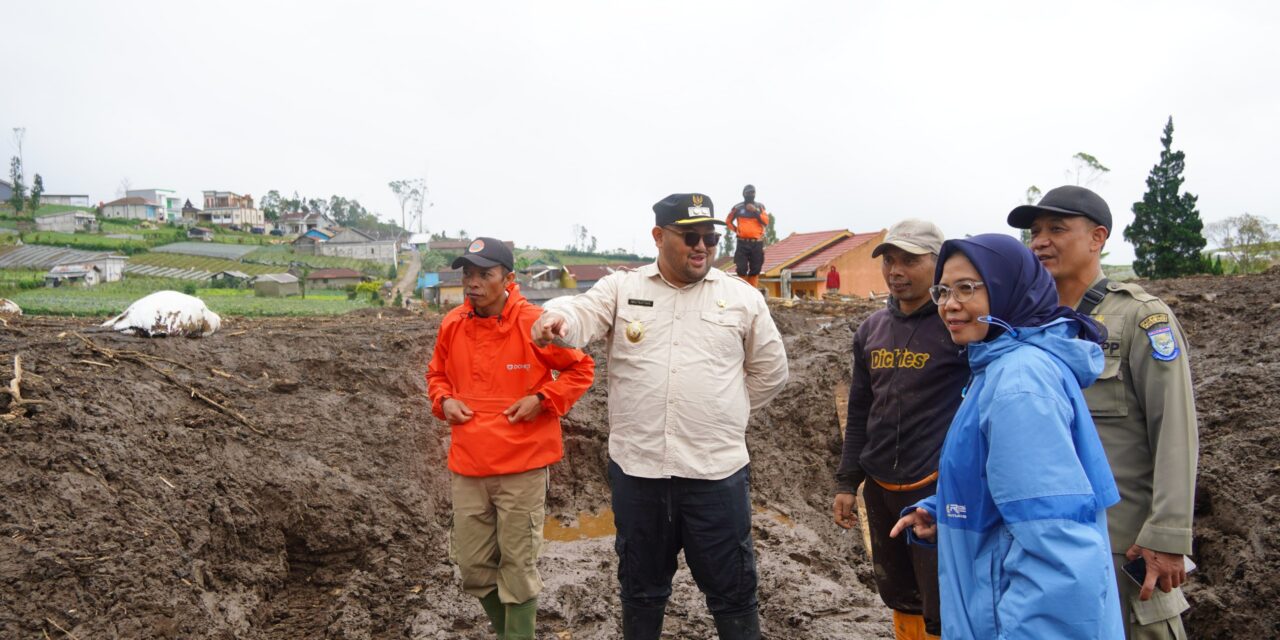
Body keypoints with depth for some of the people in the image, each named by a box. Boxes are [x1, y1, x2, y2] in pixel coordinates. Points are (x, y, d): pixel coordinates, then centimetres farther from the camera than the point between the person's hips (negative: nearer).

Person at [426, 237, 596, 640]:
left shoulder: (534, 323, -11)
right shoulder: (452, 324, 2)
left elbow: (581, 369, -1)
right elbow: (437, 373, 20)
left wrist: (541, 399, -13)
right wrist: (444, 401, 0)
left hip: (522, 466, -5)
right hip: (467, 466, 5)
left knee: (517, 565, 5)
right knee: (472, 565, 14)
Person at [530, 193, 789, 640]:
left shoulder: (743, 297, 3)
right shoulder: (621, 288, 2)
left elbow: (770, 373, 14)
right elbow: (583, 314, -17)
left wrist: (723, 415, 11)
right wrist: (556, 321, -40)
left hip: (716, 472, 0)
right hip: (636, 469, 1)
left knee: (732, 591, 10)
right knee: (641, 587, 18)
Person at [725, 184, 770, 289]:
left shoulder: (760, 206, 9)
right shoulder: (737, 207, 4)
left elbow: (766, 222, -2)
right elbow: (728, 221, 16)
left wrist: (756, 212, -12)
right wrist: (736, 230, 4)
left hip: (757, 243, 2)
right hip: (742, 243, -2)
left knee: (755, 270, 3)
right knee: (741, 269, -7)